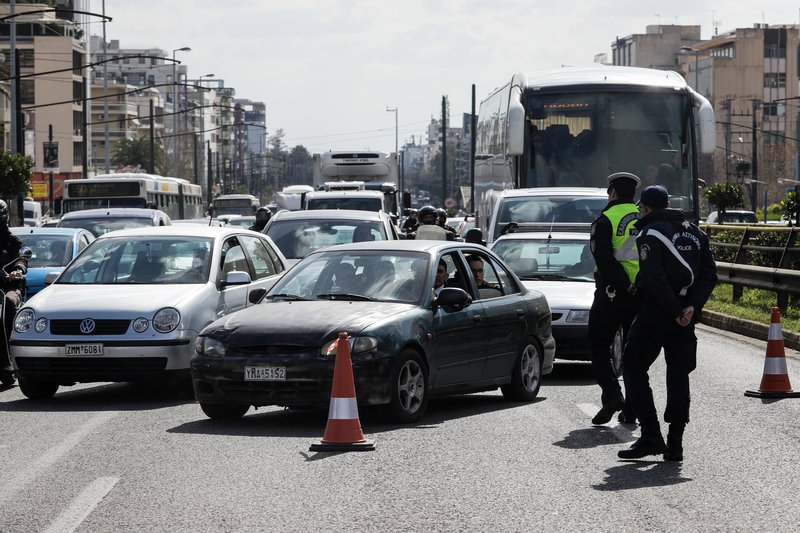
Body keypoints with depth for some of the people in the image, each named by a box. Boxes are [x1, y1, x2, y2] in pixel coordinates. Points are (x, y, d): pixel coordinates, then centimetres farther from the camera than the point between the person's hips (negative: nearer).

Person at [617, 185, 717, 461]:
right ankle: (675, 444, 6)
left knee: (634, 369, 3)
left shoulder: (650, 234, -9)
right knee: (678, 375, 10)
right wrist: (691, 306, -4)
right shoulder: (695, 233, 13)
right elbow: (709, 275, 6)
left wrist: (675, 311, -16)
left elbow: (654, 279, -20)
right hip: (686, 314, 6)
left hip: (656, 311, -6)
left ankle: (651, 436, -7)